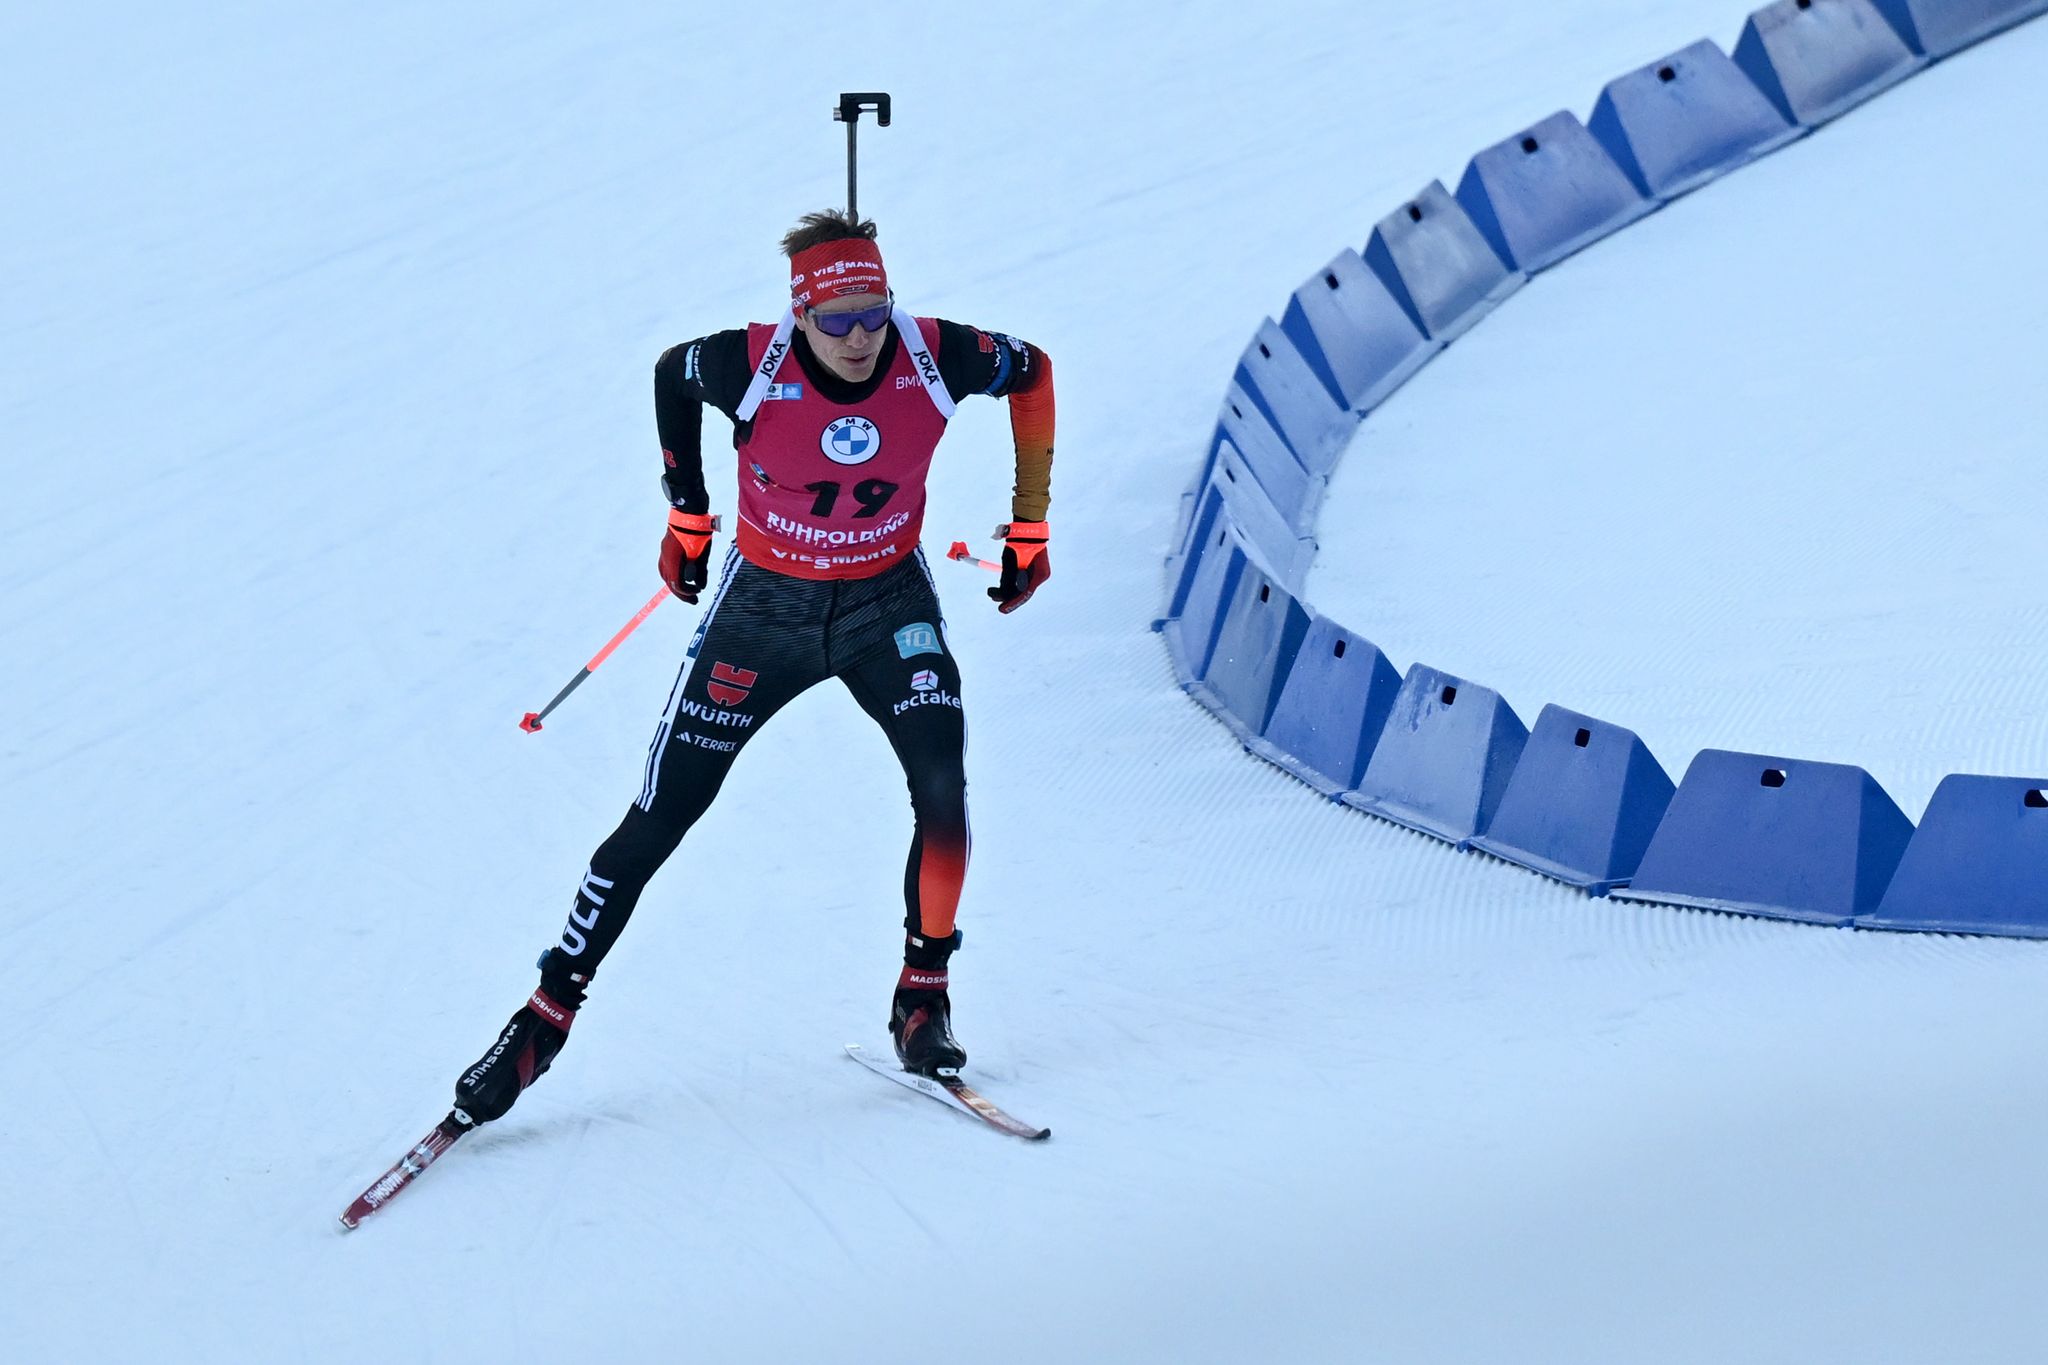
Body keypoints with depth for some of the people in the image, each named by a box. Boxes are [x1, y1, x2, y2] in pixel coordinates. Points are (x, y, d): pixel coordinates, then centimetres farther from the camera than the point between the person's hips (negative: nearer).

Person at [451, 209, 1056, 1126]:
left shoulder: (934, 358, -22)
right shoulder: (750, 366, -24)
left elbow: (1032, 372, 0)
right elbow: (670, 373, 0)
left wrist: (1029, 529, 3)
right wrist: (687, 516, 7)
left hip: (887, 603, 1)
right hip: (764, 604, 0)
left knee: (941, 780, -24)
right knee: (657, 820, 0)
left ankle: (923, 996, -5)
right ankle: (547, 1016, 12)